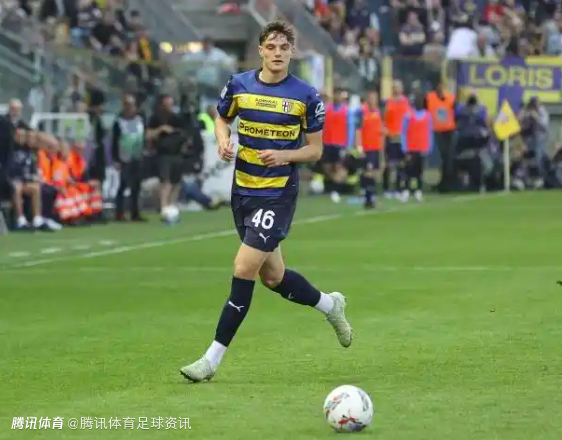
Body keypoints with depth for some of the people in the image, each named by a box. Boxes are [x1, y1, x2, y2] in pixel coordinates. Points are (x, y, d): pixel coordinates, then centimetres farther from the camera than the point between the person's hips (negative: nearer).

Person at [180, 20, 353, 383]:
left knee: (244, 268, -13)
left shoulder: (306, 96, -7)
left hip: (279, 193, -5)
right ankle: (330, 304, 42)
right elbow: (222, 119, 18)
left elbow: (315, 149, -1)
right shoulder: (239, 85, 2)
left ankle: (213, 359, -8)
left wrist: (285, 155, -19)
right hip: (243, 190, 5)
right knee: (273, 276, 13)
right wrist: (223, 141, -3)